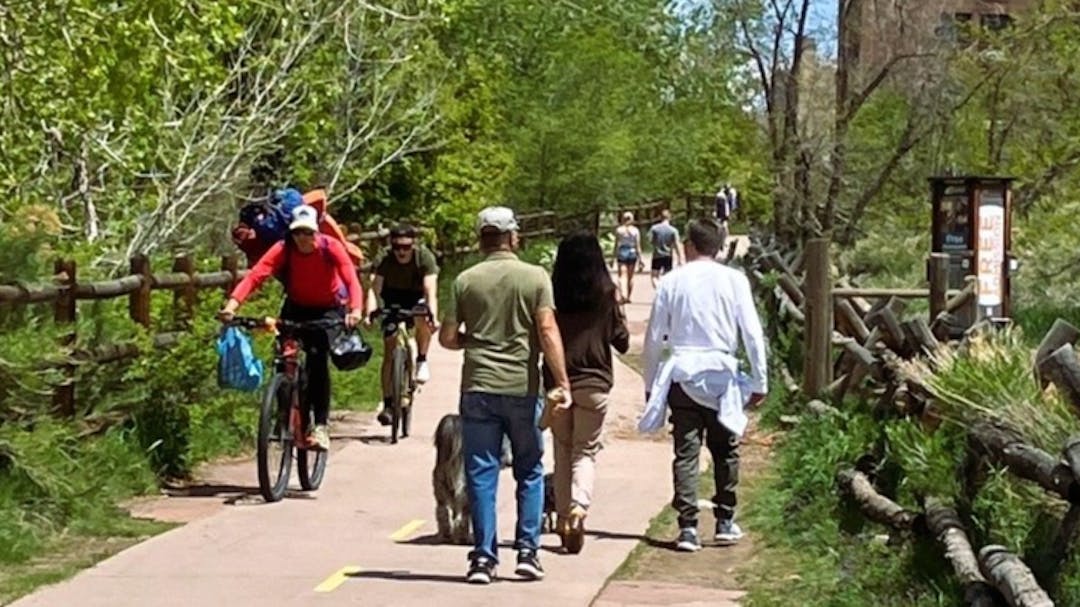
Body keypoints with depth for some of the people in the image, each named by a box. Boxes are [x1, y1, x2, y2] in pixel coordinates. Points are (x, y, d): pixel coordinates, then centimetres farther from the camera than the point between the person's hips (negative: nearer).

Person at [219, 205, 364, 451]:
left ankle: (320, 425, -17)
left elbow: (352, 280, -33)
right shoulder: (283, 250, -21)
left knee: (317, 357, -23)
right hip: (297, 308, 2)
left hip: (329, 309, -2)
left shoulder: (331, 247, -23)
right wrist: (231, 306, -49)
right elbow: (255, 276, -34)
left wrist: (356, 310, -53)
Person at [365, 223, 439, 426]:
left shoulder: (424, 257, -28)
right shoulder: (386, 260, -24)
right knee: (390, 350, -6)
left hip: (417, 297, -1)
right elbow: (375, 288, -33)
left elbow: (430, 290, -37)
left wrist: (433, 316, -53)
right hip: (394, 300, 1)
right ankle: (387, 404, 1)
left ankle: (422, 360, -15)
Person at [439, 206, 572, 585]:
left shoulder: (465, 280, 1)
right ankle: (528, 551, 8)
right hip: (522, 387, 0)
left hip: (478, 387, 1)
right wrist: (562, 382, -9)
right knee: (529, 472, 12)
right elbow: (548, 333, -10)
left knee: (481, 474, 4)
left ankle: (483, 557, 3)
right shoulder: (535, 277, -2)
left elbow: (448, 337, 2)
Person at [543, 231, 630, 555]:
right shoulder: (606, 293, -3)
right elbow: (622, 341, 3)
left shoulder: (552, 292, -2)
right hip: (594, 381, -1)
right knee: (586, 451, 5)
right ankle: (579, 508, -17)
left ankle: (563, 517, 14)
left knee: (562, 450, 14)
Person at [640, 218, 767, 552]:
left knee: (686, 452, 1)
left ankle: (688, 528, -4)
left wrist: (651, 384, 14)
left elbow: (654, 338, 4)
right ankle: (725, 522, 19)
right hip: (721, 373, 0)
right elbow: (752, 333, -2)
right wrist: (759, 382, 5)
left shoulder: (671, 282, 2)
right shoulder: (734, 280, 0)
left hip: (682, 375, 0)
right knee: (725, 450, 15)